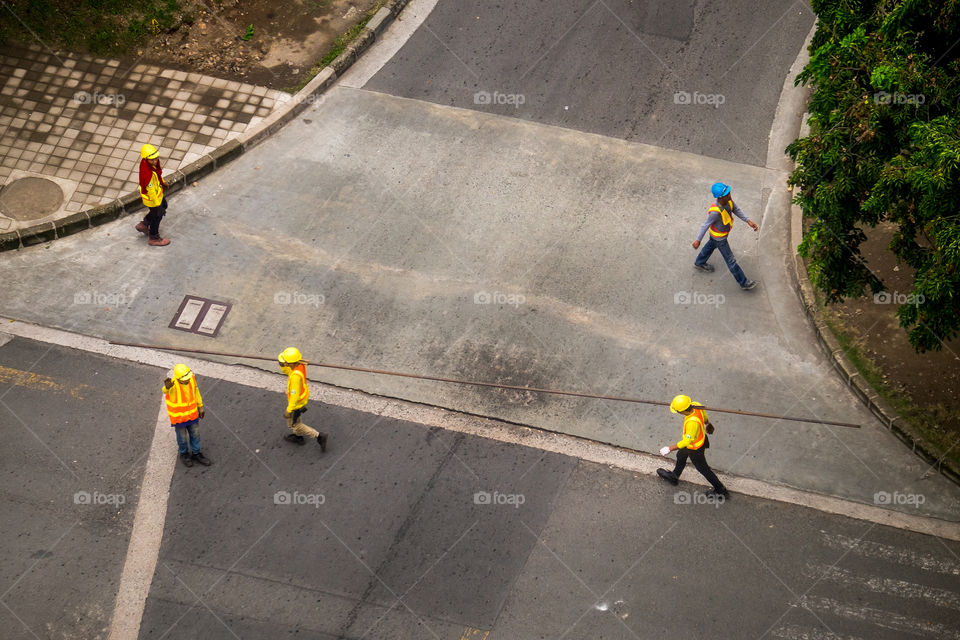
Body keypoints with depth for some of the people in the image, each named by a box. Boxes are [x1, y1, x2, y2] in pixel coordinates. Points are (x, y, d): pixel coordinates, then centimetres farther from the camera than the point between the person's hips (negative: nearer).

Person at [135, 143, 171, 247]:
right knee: (157, 215, 15)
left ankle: (144, 224, 47)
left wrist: (162, 182, 22)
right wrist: (157, 205, -18)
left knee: (164, 206, 32)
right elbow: (151, 191, -30)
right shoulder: (148, 174, -42)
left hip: (157, 191, 9)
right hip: (151, 198, -9)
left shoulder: (146, 161, -16)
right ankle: (154, 238, 41)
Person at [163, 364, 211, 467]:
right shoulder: (173, 384, -33)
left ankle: (196, 454, 42)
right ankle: (184, 454, 44)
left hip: (192, 413, 4)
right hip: (179, 416, -4)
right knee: (182, 437, 17)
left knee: (195, 434, 20)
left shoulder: (191, 378, -17)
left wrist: (200, 407, 10)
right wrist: (167, 386, -81)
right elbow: (165, 390, -57)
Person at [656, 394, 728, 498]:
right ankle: (674, 477, 58)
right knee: (681, 455, 31)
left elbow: (687, 441, -32)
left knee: (703, 469, 16)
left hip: (695, 448, -8)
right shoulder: (696, 405, -22)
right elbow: (704, 416, 1)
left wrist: (669, 449, -25)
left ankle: (721, 490, 35)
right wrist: (707, 424, 24)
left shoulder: (692, 422, -45)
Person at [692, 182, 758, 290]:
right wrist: (698, 240, -17)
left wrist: (748, 221, -13)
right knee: (731, 260, 9)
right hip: (719, 238, -8)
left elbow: (736, 210, -5)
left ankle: (699, 263, 61)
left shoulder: (728, 200, -24)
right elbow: (705, 225, -29)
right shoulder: (715, 211, -44)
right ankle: (743, 283, 25)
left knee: (711, 245, 34)